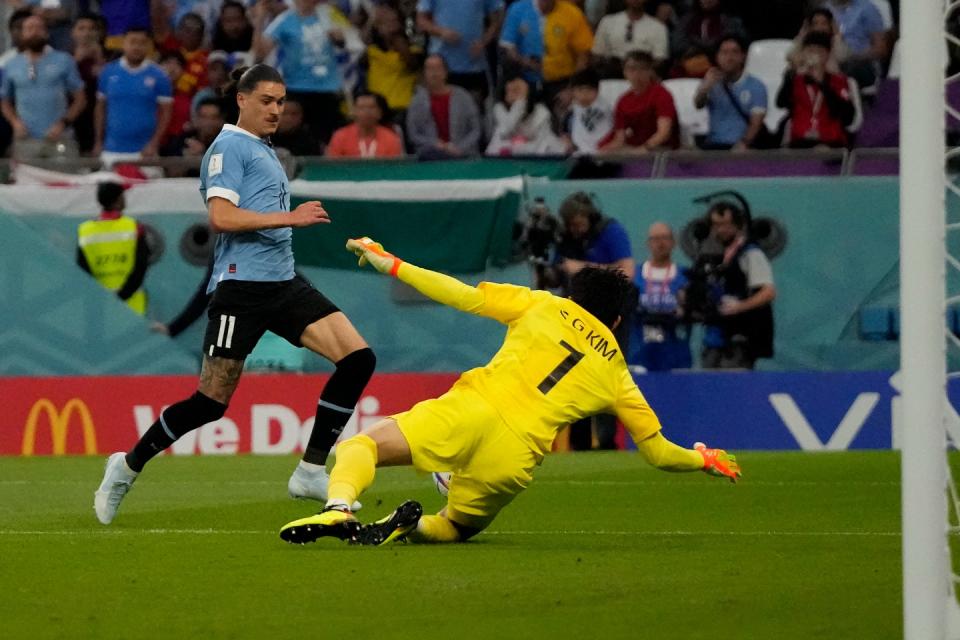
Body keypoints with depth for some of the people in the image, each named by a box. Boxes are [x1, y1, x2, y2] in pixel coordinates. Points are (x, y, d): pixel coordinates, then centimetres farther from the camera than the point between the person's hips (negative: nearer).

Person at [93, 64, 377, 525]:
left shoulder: (265, 151, 21)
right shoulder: (229, 146, -7)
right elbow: (221, 216, -19)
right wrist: (289, 218, -21)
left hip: (283, 284, 9)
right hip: (241, 286, -9)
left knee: (358, 358, -7)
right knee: (212, 401, -6)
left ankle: (311, 471, -3)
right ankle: (128, 465, 14)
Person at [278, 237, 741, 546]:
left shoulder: (545, 307, 19)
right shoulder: (616, 376, 23)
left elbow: (465, 297, 10)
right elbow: (659, 453, 24)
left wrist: (393, 266, 17)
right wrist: (705, 460, 45)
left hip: (473, 409, -2)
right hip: (516, 457, 2)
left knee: (361, 445, 4)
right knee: (456, 527, 28)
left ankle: (339, 508, -32)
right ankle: (414, 527, -10)